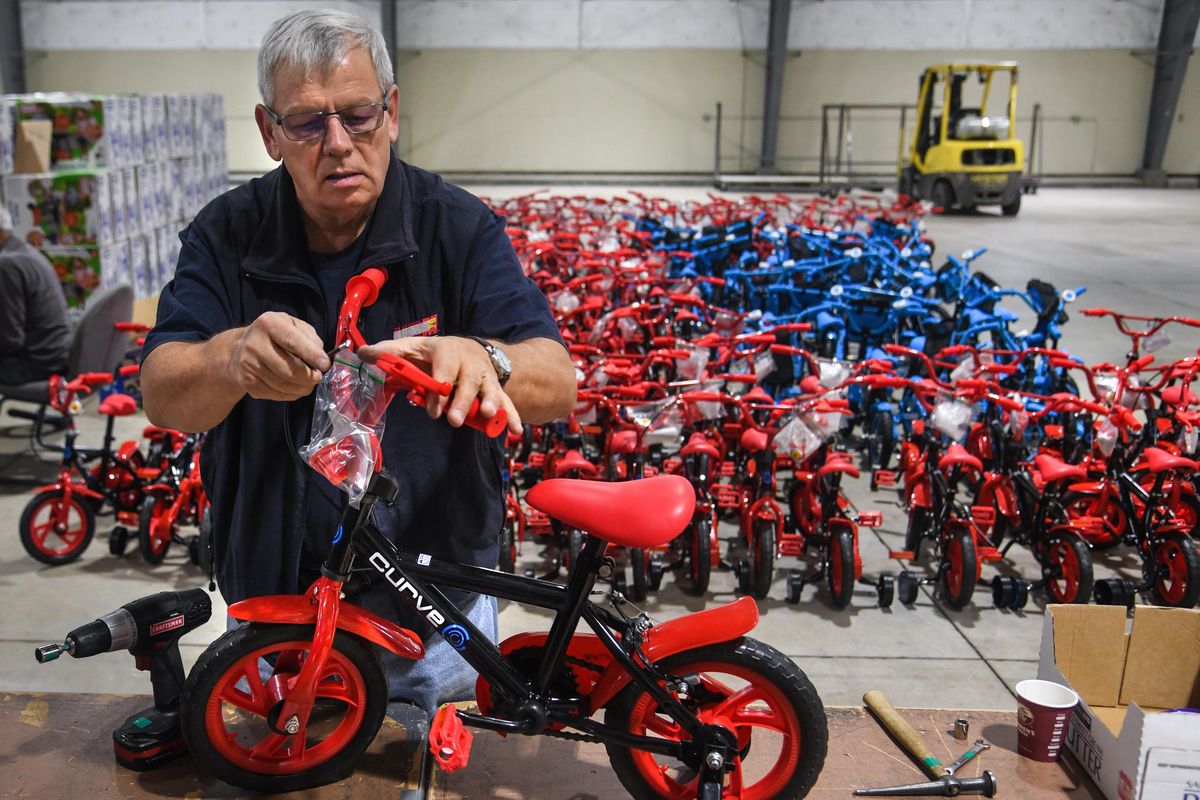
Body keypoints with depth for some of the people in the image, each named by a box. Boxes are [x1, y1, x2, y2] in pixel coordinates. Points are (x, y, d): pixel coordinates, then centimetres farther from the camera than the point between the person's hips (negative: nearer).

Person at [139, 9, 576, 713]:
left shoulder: (459, 227, -12)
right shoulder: (227, 234, -7)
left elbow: (559, 384, -21)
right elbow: (162, 397, -18)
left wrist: (481, 359, -45)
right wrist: (232, 359, -41)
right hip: (275, 604, 2)